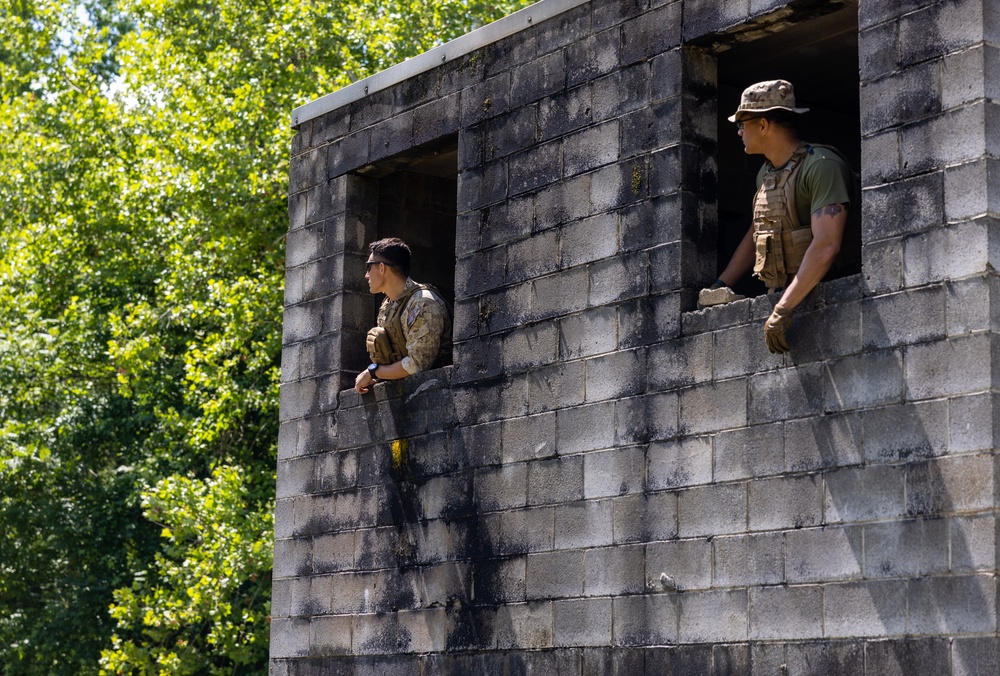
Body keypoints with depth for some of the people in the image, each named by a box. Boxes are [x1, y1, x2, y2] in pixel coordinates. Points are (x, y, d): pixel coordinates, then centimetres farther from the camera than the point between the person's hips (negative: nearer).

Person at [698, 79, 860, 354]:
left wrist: (783, 310, -28)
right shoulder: (766, 174, 16)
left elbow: (826, 246, -23)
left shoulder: (821, 165, -13)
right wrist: (718, 287, 18)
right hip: (781, 298, 8)